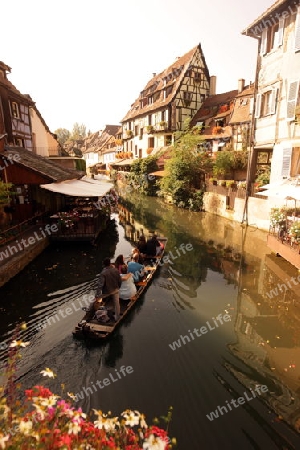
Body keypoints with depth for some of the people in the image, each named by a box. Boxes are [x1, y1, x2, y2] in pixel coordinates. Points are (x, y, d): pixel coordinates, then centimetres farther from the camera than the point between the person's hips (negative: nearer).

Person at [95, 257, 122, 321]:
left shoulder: (103, 273, -26)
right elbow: (120, 280, -3)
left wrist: (97, 296, -26)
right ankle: (117, 317, 29)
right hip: (115, 289, 4)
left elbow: (100, 285, -29)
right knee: (116, 303, 17)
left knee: (97, 298, 19)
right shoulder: (116, 270, -13)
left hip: (107, 291, -4)